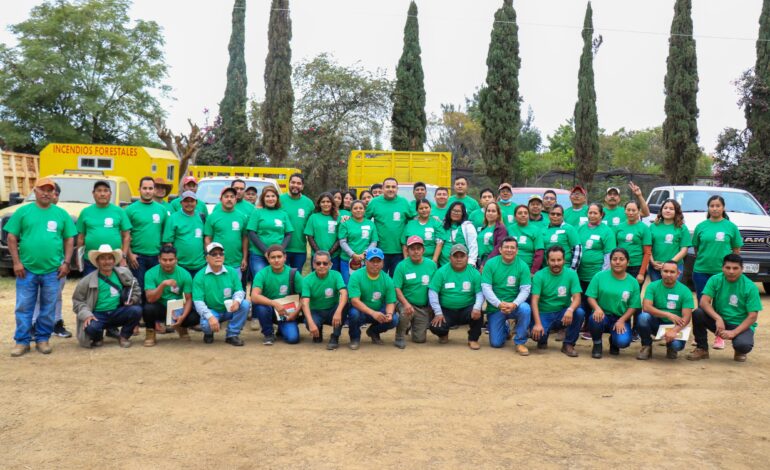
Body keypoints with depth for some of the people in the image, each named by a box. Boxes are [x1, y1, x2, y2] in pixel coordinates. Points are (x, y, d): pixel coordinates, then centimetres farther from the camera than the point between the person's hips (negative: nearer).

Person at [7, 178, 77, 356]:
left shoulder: (62, 214, 7)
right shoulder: (23, 211, 3)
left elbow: (69, 240, 8)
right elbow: (12, 238, 2)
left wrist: (66, 263, -1)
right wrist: (16, 262, -6)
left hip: (53, 271, 1)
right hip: (27, 269, -1)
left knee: (48, 308, 8)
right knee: (24, 307, 4)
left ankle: (43, 339, 20)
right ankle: (22, 341, 13)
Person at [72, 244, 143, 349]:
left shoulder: (124, 273, 3)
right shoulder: (87, 281, -3)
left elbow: (136, 288, 17)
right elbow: (77, 300, 2)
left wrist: (132, 299, -4)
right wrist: (86, 314, -14)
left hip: (117, 313, 2)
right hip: (98, 315, -2)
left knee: (136, 310, -26)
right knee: (91, 328, -35)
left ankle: (124, 337, 1)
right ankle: (98, 338, 7)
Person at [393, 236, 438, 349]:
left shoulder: (432, 264, -2)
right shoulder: (402, 266, -9)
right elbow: (396, 288, -13)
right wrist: (406, 303, -28)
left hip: (425, 307, 3)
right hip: (407, 303, -2)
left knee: (419, 339, 5)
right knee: (406, 312, -37)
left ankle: (411, 325, 40)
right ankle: (400, 337, -9)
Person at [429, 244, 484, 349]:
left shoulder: (474, 273, -2)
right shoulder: (442, 272, -5)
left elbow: (480, 293, -6)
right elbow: (433, 292, -7)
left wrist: (477, 307, -27)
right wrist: (438, 312, -14)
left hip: (467, 310, 0)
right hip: (446, 310, 0)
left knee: (477, 314, -31)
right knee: (435, 327, -24)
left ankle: (473, 339, -2)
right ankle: (444, 334, 17)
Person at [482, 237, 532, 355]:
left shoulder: (522, 266, -7)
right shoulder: (490, 264, -7)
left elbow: (525, 290, -11)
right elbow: (486, 288, -11)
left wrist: (514, 304, -29)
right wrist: (499, 304, -25)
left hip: (514, 306, 0)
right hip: (495, 308, 0)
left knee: (525, 309, -35)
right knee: (496, 343, -3)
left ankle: (520, 342, -12)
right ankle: (504, 327, 34)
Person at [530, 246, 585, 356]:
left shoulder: (571, 274, -6)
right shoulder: (539, 275, -9)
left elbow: (577, 298, -14)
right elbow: (534, 301, -15)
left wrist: (570, 309, -38)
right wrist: (538, 323, -28)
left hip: (563, 313, 2)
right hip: (544, 314, -2)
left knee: (579, 312, -29)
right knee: (536, 333, -30)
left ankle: (568, 344, -6)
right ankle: (543, 340, 11)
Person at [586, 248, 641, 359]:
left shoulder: (633, 282, 0)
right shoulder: (600, 276, -3)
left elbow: (633, 306, 0)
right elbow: (591, 297, -4)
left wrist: (621, 320, -15)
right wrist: (597, 308, -25)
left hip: (621, 319, 1)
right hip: (603, 315, 0)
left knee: (623, 342, -27)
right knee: (595, 319, -36)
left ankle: (613, 341, 16)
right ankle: (597, 344, -2)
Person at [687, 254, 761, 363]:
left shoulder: (750, 287, -13)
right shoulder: (715, 280, -8)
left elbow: (752, 316, -15)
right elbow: (704, 302, -17)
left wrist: (734, 332, -26)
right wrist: (718, 318, -33)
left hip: (740, 325, -2)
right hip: (718, 320, 2)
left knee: (743, 345, -34)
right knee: (697, 314, -26)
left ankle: (739, 352, 8)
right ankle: (702, 349, -5)